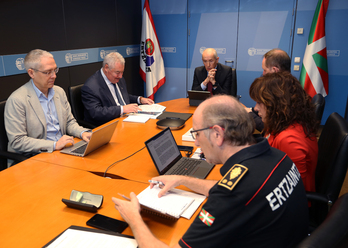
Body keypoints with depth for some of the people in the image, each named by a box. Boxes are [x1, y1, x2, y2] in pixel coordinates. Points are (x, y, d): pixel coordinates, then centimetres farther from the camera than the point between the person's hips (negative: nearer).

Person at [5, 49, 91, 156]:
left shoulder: (59, 92, 11)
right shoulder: (16, 100, -10)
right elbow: (17, 141, -14)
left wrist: (82, 133, -4)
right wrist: (55, 145, -22)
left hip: (64, 151, 6)